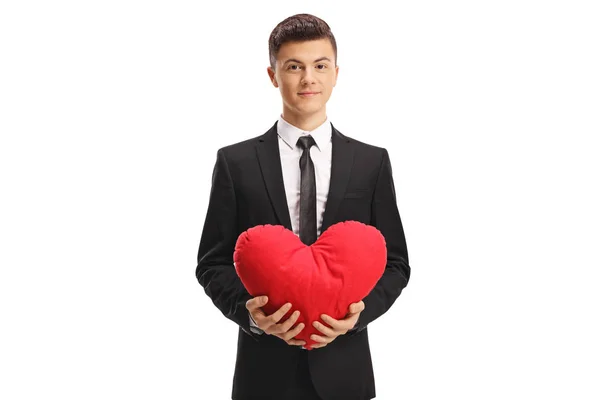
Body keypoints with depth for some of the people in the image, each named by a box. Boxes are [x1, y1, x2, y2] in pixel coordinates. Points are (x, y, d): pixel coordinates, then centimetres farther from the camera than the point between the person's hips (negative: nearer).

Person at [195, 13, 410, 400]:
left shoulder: (373, 162, 2)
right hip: (265, 368, -1)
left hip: (343, 367, 1)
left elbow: (394, 263, 4)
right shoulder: (235, 162, 0)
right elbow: (213, 263, 1)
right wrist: (248, 310, -16)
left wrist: (359, 311, -13)